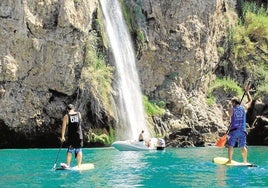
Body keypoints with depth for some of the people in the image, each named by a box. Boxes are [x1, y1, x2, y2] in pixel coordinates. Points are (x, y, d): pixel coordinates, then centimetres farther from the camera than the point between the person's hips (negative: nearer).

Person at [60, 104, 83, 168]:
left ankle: (68, 165, -2)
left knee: (69, 151, 5)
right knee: (79, 150, 8)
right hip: (79, 135, 1)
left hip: (71, 136, -1)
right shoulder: (79, 114, 3)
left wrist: (62, 136, -6)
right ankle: (79, 165, 8)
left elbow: (63, 127, -8)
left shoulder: (66, 116, -4)